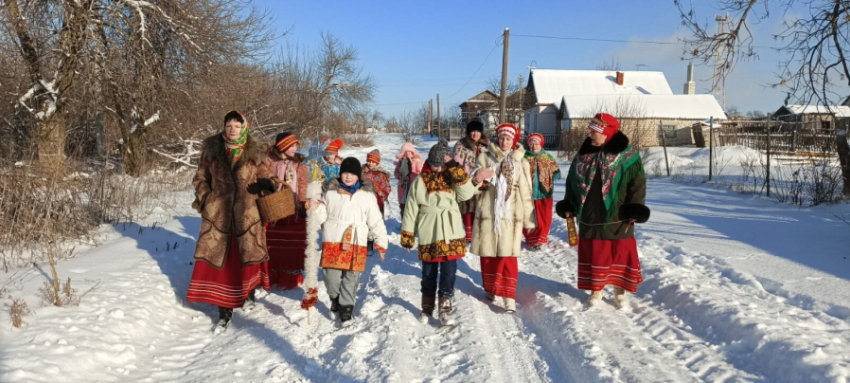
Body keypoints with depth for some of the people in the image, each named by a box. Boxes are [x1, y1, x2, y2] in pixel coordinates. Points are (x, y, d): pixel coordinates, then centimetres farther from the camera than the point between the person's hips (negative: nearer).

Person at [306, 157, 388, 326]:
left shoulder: (367, 195, 3)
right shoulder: (331, 192, 6)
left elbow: (376, 221, 6)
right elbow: (323, 216, 12)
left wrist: (381, 242, 4)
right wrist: (316, 208, -9)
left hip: (356, 244, -1)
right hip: (332, 241, 1)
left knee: (351, 277, 1)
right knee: (332, 275, 1)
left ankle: (346, 307, 18)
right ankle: (335, 298, 30)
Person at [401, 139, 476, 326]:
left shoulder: (452, 178, 3)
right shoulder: (420, 181, -2)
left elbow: (467, 194, -14)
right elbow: (410, 210, 1)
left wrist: (456, 170, -20)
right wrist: (407, 236, 0)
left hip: (451, 234, 1)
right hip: (428, 236, 0)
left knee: (448, 273, 2)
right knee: (428, 274, 13)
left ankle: (445, 309, 13)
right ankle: (427, 306, 30)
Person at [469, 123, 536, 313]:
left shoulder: (520, 162, 5)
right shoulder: (485, 158, 4)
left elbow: (525, 192, 7)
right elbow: (475, 186, 0)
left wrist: (529, 219, 7)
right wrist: (477, 180, -24)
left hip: (510, 214, -1)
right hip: (488, 212, 1)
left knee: (508, 255, -5)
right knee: (488, 253, 9)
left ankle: (509, 296, -3)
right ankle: (490, 288, 27)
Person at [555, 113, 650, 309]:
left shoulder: (627, 155, -7)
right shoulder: (583, 154, 6)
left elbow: (638, 183, -6)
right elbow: (572, 182, 15)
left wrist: (634, 210, -10)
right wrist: (569, 206, 11)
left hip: (617, 217, -3)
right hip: (589, 217, 3)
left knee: (621, 254, 7)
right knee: (593, 255, 10)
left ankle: (620, 289, 24)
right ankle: (595, 289, 25)